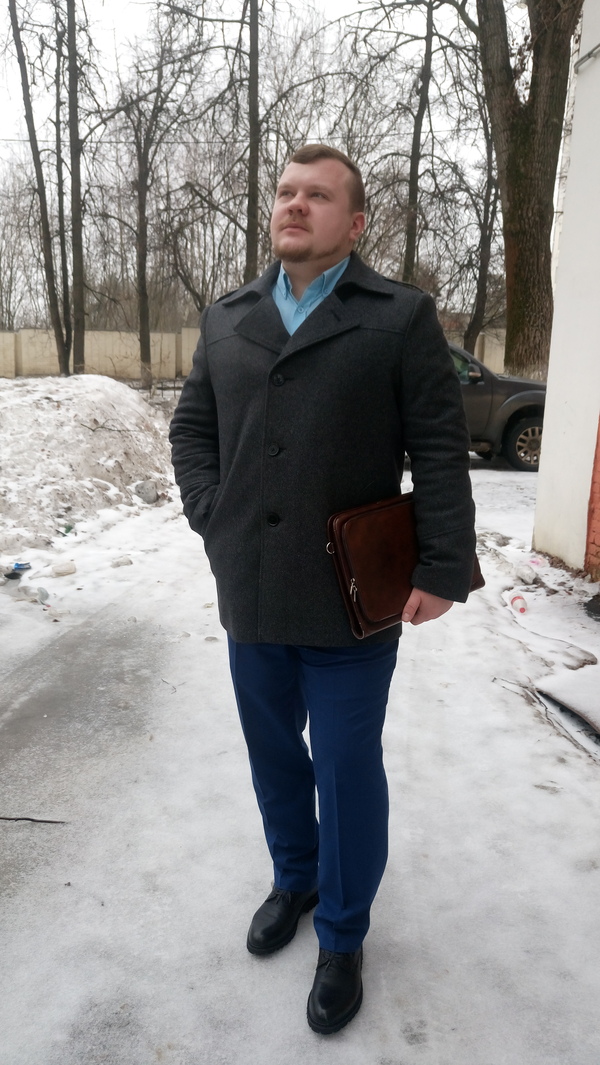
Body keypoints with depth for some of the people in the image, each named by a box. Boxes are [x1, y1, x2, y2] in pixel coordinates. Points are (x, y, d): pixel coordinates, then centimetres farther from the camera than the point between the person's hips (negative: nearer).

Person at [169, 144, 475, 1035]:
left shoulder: (402, 317, -3)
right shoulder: (227, 319, 9)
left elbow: (441, 450, -7)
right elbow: (192, 427, 13)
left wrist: (443, 569, -12)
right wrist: (213, 519, 0)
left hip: (351, 601, -4)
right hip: (250, 595, 4)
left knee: (348, 772, 9)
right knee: (274, 755, 19)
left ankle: (343, 935, 33)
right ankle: (293, 879, 46)